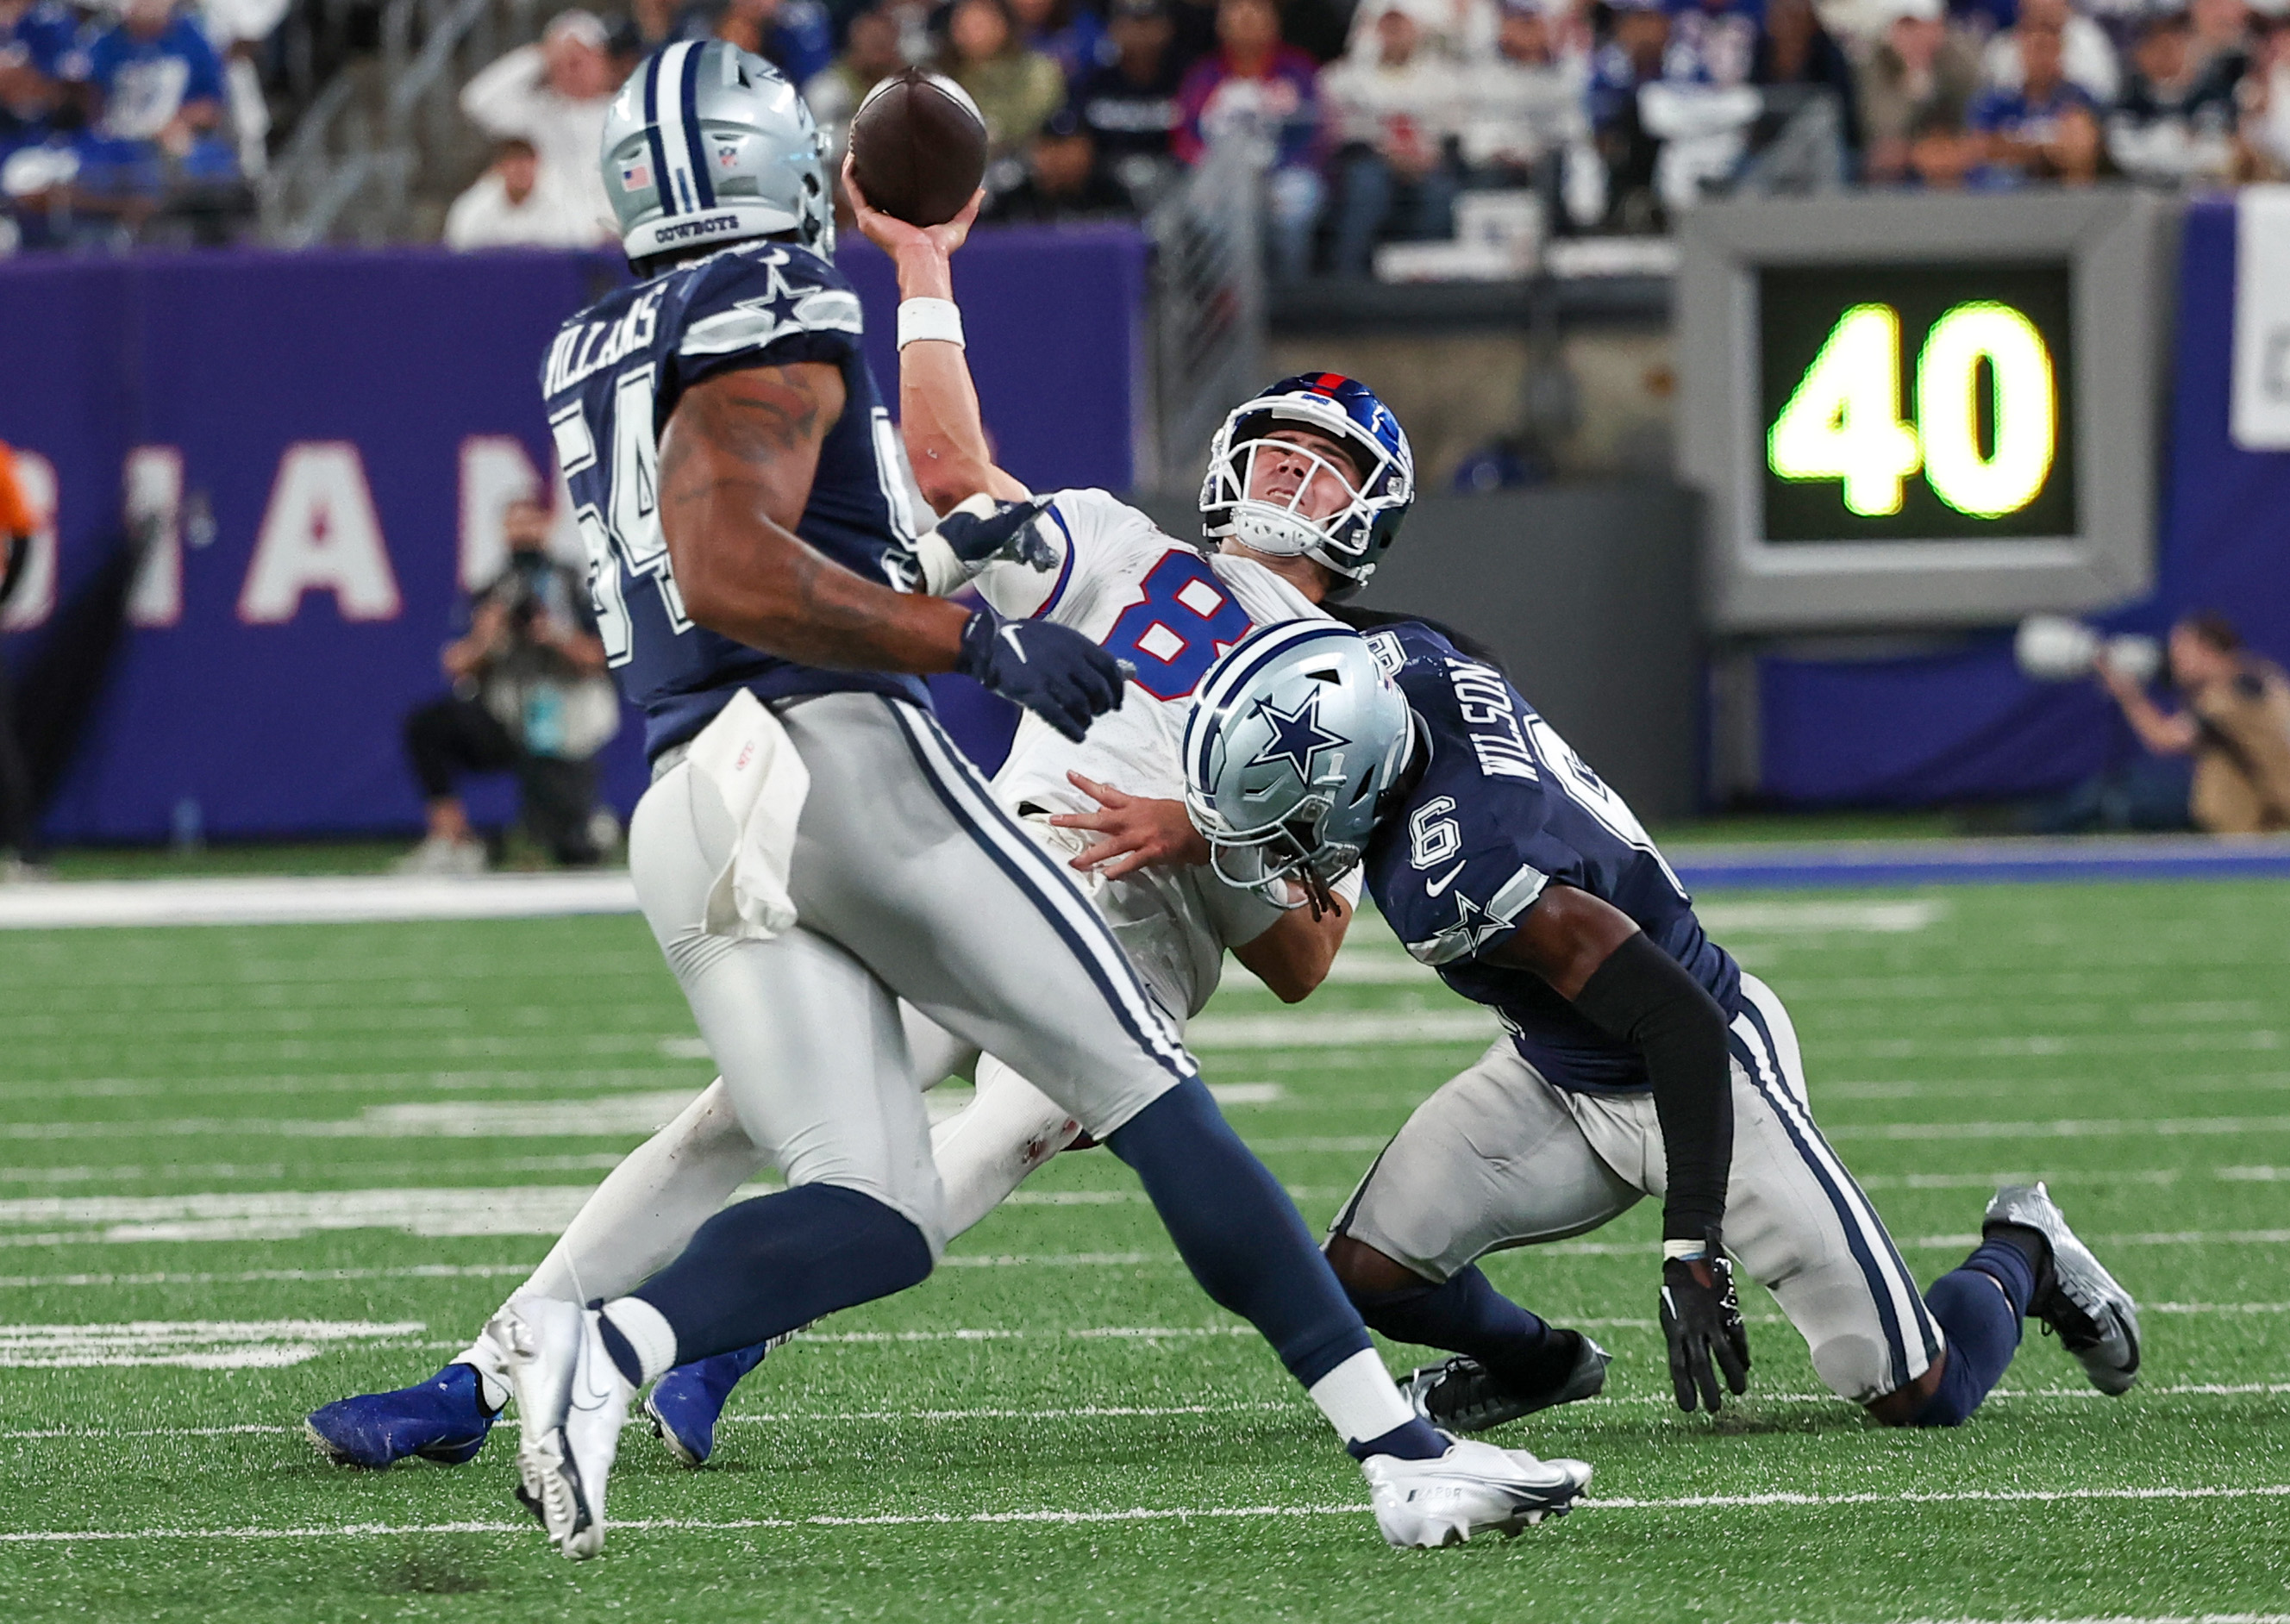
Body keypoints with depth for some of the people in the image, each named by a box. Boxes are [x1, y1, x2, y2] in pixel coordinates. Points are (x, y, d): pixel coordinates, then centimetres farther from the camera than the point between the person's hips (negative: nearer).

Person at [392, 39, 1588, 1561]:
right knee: (1154, 1102, -2)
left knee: (880, 1210, 1)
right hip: (838, 755, -7)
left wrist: (930, 549, 37)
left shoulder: (592, 359, 22)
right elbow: (730, 573, -17)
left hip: (684, 821, 7)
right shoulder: (775, 314, -3)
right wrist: (980, 640, -15)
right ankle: (1402, 1451, -5)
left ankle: (601, 1343, -27)